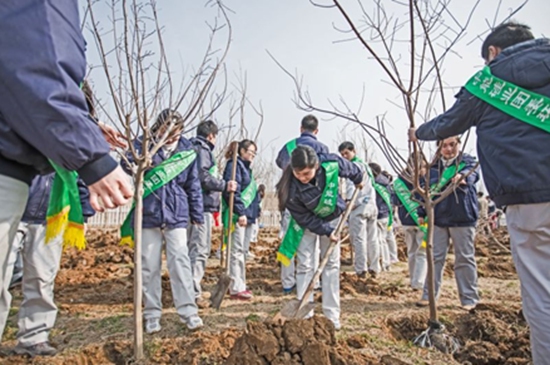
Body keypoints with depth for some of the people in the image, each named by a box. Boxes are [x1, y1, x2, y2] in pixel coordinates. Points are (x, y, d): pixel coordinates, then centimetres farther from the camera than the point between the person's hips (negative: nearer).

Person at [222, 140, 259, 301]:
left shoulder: (246, 167, 21)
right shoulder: (235, 165, -8)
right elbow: (232, 191, -19)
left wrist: (253, 212, 18)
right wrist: (240, 213, -23)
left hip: (247, 216, 10)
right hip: (238, 216, -10)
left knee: (242, 252, 14)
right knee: (237, 251, -6)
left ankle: (240, 284, 22)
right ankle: (236, 288, -1)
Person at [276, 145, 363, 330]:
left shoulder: (332, 164, -34)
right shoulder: (291, 188, -36)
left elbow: (351, 169, -9)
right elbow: (304, 218, -23)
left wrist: (358, 180, 10)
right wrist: (326, 231, -20)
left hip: (331, 218, 2)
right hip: (307, 223, -2)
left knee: (332, 264, 5)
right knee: (305, 265, -2)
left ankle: (332, 315, 14)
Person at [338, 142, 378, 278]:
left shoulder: (354, 165, -4)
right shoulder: (365, 164, 24)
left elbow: (351, 185, -17)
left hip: (359, 205, -9)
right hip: (371, 204, 9)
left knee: (359, 238, -7)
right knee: (372, 238, 11)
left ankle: (361, 270, -6)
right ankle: (374, 267, 17)